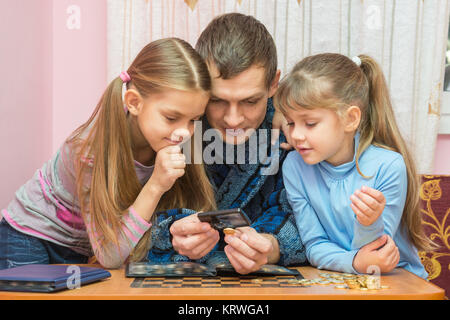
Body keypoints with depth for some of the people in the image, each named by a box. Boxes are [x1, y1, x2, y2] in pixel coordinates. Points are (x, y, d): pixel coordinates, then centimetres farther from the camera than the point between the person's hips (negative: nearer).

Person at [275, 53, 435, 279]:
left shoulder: (388, 166, -13)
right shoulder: (294, 167, -5)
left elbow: (373, 254, -9)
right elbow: (314, 245, -4)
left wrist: (369, 224, -29)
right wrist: (354, 262, -22)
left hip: (398, 280, -2)